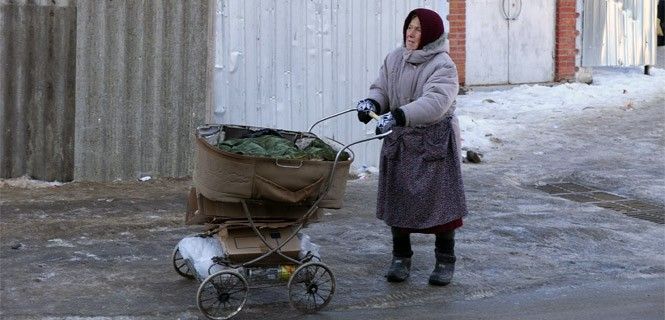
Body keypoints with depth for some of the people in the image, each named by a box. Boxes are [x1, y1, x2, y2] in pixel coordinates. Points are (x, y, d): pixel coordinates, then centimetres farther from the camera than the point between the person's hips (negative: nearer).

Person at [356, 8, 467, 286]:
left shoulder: (442, 66, -14)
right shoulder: (394, 59, 6)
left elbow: (435, 102, -28)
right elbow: (381, 88, 9)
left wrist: (398, 116, -41)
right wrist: (372, 102, -16)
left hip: (434, 145, -5)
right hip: (398, 143, 5)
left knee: (439, 201, 1)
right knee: (397, 201, 9)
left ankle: (445, 261, 16)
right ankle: (400, 258, 24)